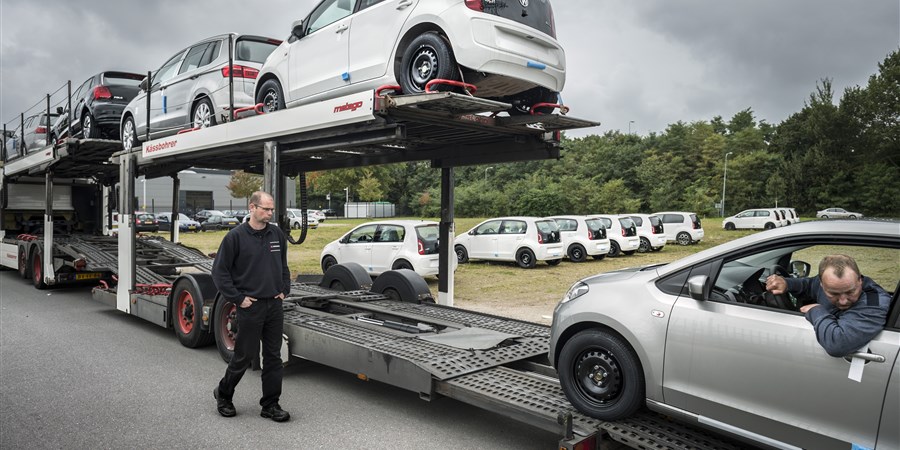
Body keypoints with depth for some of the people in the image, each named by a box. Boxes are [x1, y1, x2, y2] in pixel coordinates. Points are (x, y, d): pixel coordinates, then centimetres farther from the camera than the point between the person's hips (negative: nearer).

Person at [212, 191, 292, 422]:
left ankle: (270, 405, 18)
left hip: (274, 305, 5)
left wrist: (284, 290, 9)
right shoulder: (236, 236, -9)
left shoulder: (277, 234, 7)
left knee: (273, 356, 8)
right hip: (250, 306, -5)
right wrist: (238, 298, -9)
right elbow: (220, 271, -7)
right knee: (245, 355, 5)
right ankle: (223, 394, 30)